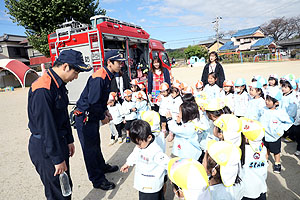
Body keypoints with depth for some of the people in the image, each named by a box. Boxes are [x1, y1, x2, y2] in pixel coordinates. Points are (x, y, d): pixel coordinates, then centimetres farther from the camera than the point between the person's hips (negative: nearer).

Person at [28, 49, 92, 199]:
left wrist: (69, 140, 19)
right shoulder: (42, 89, -25)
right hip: (45, 148, -9)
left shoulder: (59, 84, 5)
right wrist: (58, 159, -17)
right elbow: (46, 126, -24)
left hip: (59, 142, 9)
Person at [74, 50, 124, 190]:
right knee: (90, 148, 2)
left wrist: (105, 110, 10)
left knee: (96, 143, 23)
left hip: (93, 116, 10)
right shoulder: (98, 78, -25)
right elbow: (93, 102, -27)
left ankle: (102, 167, 42)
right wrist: (103, 117, -13)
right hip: (85, 117, -10)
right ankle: (97, 180, 15)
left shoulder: (107, 76, 7)